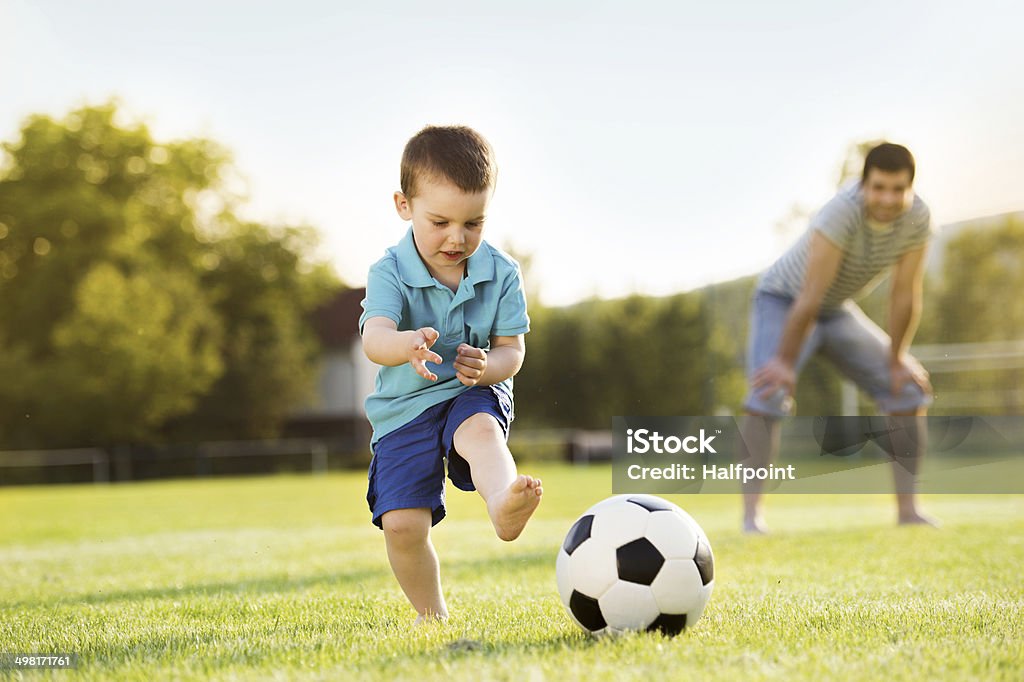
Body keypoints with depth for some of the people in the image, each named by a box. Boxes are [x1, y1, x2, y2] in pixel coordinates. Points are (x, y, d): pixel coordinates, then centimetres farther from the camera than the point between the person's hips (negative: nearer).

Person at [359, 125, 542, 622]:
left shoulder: (501, 272, -3)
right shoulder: (390, 272, -11)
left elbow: (512, 350, -2)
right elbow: (374, 337, -28)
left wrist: (487, 367, -28)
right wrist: (407, 344, -53)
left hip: (475, 398, 0)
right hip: (405, 408, 0)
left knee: (482, 430, -37)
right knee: (402, 524, -12)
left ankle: (503, 502, -67)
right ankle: (432, 615, 11)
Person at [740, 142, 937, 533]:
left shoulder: (917, 218, -18)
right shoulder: (843, 212, -35)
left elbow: (906, 294, -10)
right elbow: (809, 297, -32)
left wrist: (897, 360, -7)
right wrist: (785, 361, -28)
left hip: (838, 310, 6)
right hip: (783, 300, -6)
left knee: (909, 389, 0)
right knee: (770, 391, -28)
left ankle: (908, 510, 8)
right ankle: (752, 516, -26)